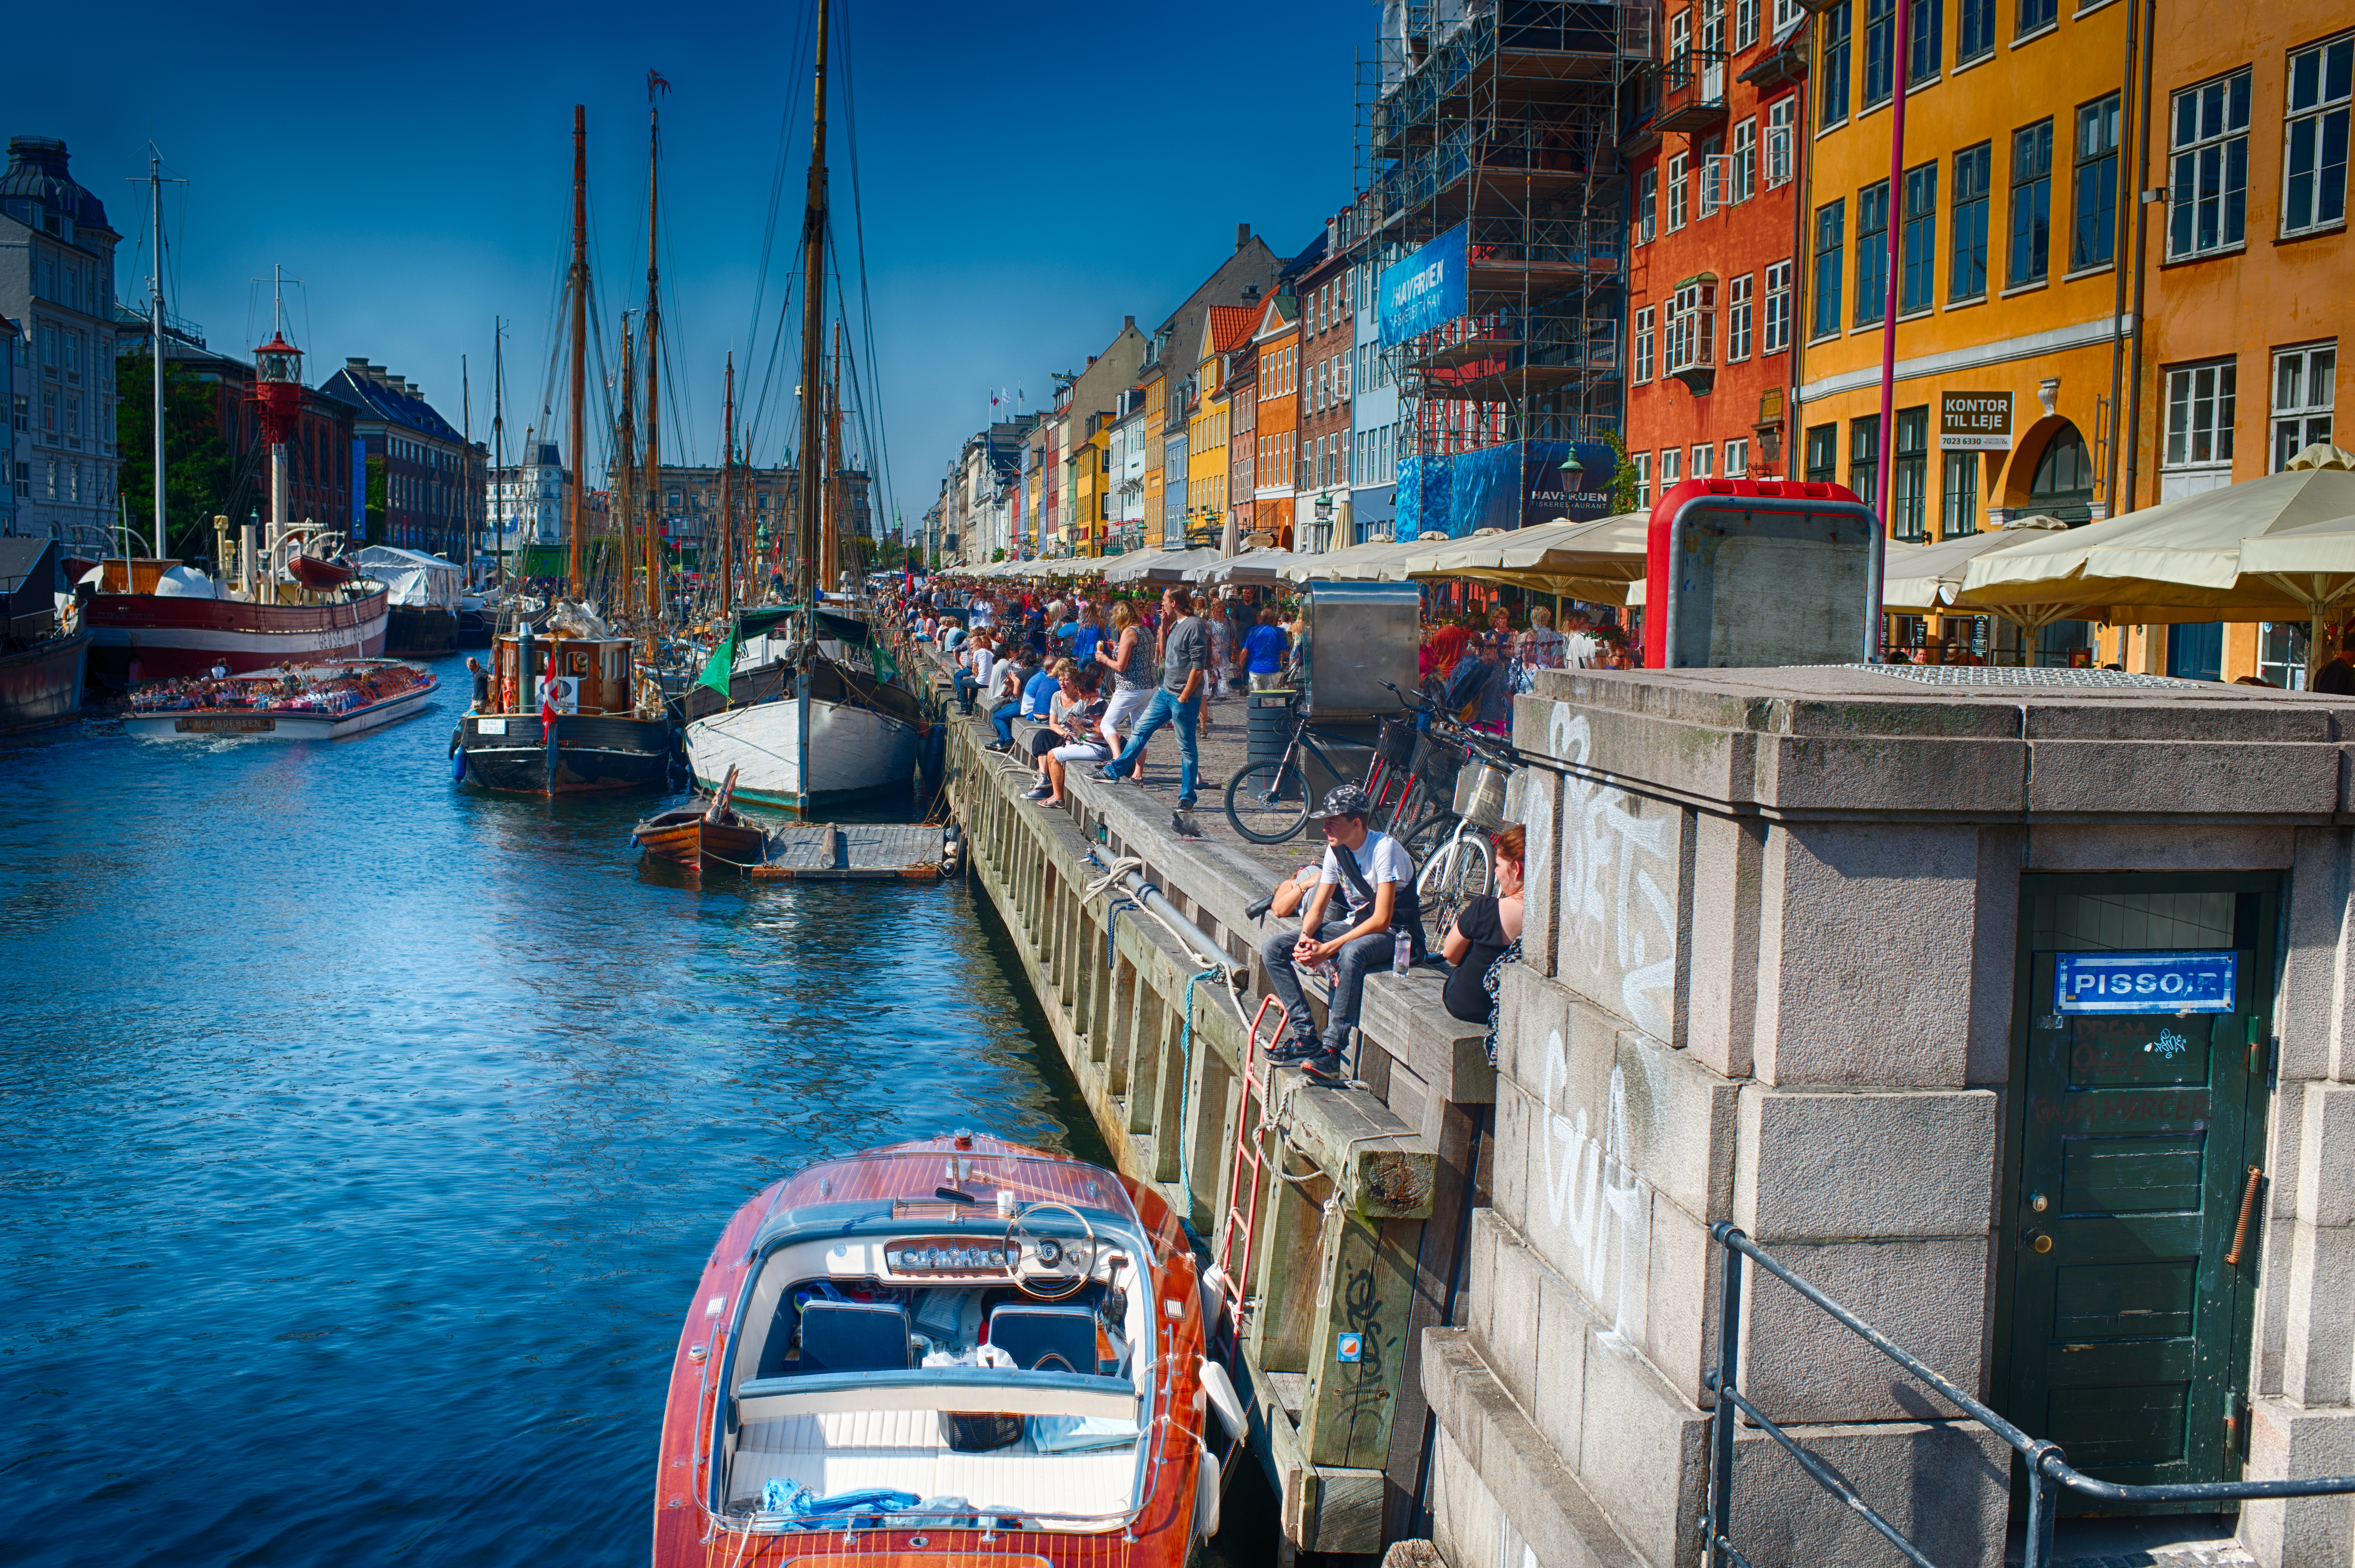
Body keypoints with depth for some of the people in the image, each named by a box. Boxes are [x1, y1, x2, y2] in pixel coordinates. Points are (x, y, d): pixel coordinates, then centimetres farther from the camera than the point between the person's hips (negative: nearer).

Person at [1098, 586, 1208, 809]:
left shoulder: (1195, 626, -17)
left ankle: (1187, 797, 6)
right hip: (1166, 691, 9)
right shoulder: (1176, 625, 11)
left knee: (1187, 747, 0)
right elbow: (1165, 654, 22)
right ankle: (1114, 772, 21)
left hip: (1185, 697, -9)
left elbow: (1198, 667, -20)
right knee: (1142, 730, 13)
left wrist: (1184, 697, -19)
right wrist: (1163, 628, 10)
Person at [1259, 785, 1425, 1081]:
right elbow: (1318, 908, 5)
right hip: (1354, 923, 8)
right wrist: (1306, 937, -18)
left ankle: (1332, 1051, -36)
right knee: (1272, 948, -9)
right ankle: (1306, 1037, -12)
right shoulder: (1336, 849, 1)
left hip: (1396, 934, -8)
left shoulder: (1384, 848, -21)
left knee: (1351, 953, -43)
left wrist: (1328, 950, -29)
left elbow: (1381, 920, -25)